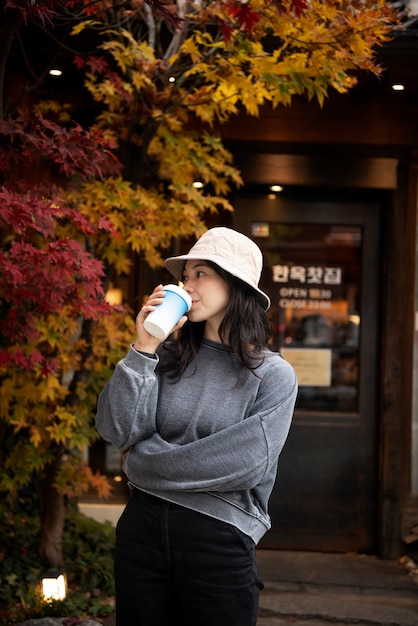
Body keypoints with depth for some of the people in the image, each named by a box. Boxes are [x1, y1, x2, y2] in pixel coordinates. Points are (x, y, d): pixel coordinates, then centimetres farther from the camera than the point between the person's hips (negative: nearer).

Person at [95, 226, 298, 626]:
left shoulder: (273, 376, -3)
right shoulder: (169, 357, 4)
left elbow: (245, 464, -14)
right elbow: (117, 431, -5)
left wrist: (146, 463, -8)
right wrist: (143, 349, -11)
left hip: (219, 537, -3)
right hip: (142, 528, 3)